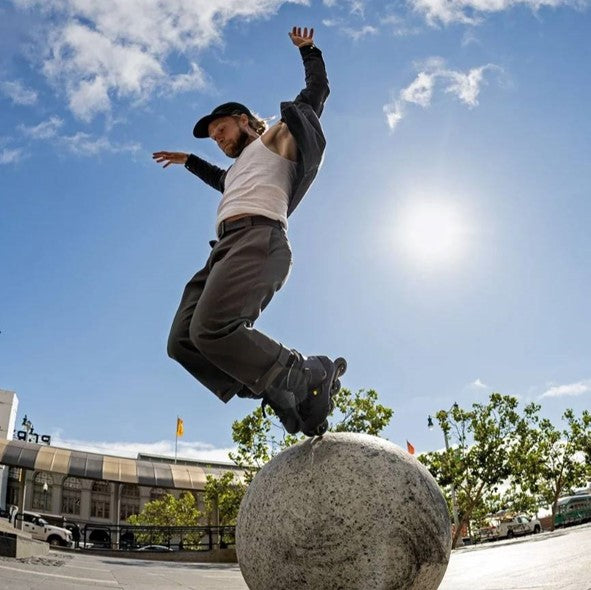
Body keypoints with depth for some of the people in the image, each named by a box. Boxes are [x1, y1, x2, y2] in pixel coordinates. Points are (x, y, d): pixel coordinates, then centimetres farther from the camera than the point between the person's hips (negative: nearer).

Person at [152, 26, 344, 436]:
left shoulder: (278, 137, 20)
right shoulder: (239, 168, 41)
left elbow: (317, 91, 22)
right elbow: (223, 181, 63)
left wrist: (308, 49, 29)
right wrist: (189, 161, 71)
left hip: (257, 237, -9)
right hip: (226, 247, 9)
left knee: (211, 328, -32)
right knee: (184, 342, -10)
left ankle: (309, 377, -20)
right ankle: (282, 393, -17)